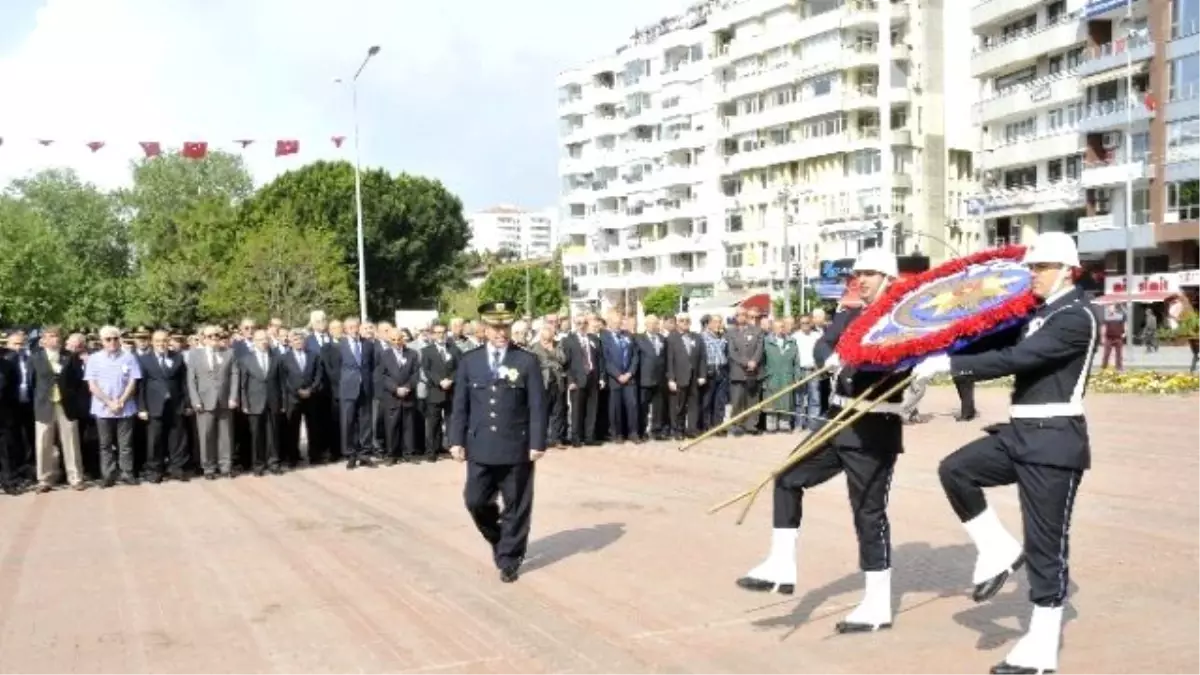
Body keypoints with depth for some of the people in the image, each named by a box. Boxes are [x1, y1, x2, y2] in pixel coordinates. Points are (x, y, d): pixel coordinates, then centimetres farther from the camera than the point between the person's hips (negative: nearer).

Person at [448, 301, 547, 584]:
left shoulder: (527, 361, -2)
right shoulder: (469, 361, 5)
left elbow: (537, 406, -4)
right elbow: (460, 405, 6)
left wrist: (537, 443, -9)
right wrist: (456, 440, -1)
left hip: (517, 448, -2)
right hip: (480, 448, 2)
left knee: (516, 507, 5)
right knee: (476, 501, 4)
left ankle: (509, 559, 19)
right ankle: (499, 540, 31)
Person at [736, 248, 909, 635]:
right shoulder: (848, 316, 13)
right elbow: (822, 345, -1)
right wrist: (832, 360, -24)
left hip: (875, 429, -7)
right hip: (840, 422, 7)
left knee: (869, 511, -3)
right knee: (788, 478, 7)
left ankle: (878, 607, 7)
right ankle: (782, 568, 14)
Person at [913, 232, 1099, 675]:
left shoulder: (1077, 316, -16)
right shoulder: (1039, 312, 14)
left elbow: (1014, 359, -26)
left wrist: (948, 365, -26)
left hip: (1055, 442, -9)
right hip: (1022, 433, 9)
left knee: (1045, 546, -2)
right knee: (955, 470, 1)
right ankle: (999, 552, 14)